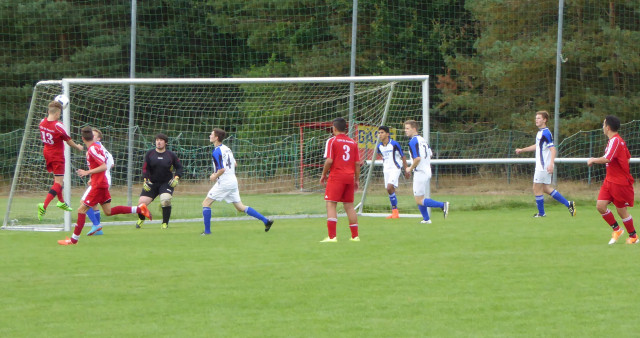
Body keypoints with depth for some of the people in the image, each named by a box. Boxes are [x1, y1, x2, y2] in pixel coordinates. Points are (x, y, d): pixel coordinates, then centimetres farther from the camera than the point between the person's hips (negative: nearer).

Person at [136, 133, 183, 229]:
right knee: (142, 202, -9)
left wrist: (176, 178, -7)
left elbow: (179, 167, 9)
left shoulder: (171, 155, 1)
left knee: (165, 200, -29)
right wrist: (145, 180, -12)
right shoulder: (149, 154, 4)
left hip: (166, 183, -2)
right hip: (152, 183, 2)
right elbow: (145, 168, 1)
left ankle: (165, 223, -11)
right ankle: (141, 220, 24)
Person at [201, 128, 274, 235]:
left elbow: (222, 170, -22)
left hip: (224, 182, -8)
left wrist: (214, 176, -3)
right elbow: (235, 164, 20)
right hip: (233, 181, 8)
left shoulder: (216, 152, -14)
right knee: (240, 207, 12)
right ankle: (266, 221, 7)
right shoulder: (226, 148, 12)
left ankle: (207, 230, -3)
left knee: (206, 203, 1)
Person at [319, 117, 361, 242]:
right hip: (350, 177, 5)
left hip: (336, 176, -5)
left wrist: (323, 175, 2)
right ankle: (355, 236, 14)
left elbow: (329, 160, -12)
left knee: (331, 205, -5)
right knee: (349, 206, 13)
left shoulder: (332, 141, -5)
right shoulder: (353, 143, 10)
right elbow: (357, 163, 9)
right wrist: (357, 179, 17)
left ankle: (332, 236, -16)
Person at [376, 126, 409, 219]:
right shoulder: (379, 146, 4)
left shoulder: (394, 144, -13)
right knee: (390, 190, 6)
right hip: (386, 169, 6)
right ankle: (394, 212, 15)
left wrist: (406, 170, -2)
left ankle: (395, 210, -12)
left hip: (395, 169, -6)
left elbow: (403, 157, -5)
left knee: (390, 187, -22)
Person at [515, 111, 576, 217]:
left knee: (537, 189, -2)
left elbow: (553, 149, -22)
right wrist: (522, 150, 38)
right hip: (540, 166, 10)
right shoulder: (540, 132, 14)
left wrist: (551, 164, -31)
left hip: (544, 167, -10)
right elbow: (537, 146, 31)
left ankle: (541, 213, 9)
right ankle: (568, 204, 14)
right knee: (546, 189, 12)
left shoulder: (546, 133, -16)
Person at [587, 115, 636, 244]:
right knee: (600, 206, 0)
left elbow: (607, 159, -31)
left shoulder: (615, 141, -20)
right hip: (609, 180, 9)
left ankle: (633, 237, 18)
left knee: (621, 210, 2)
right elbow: (628, 157, 21)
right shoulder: (619, 140, 10)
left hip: (620, 182, -9)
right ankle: (616, 229, 15)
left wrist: (593, 160, -13)